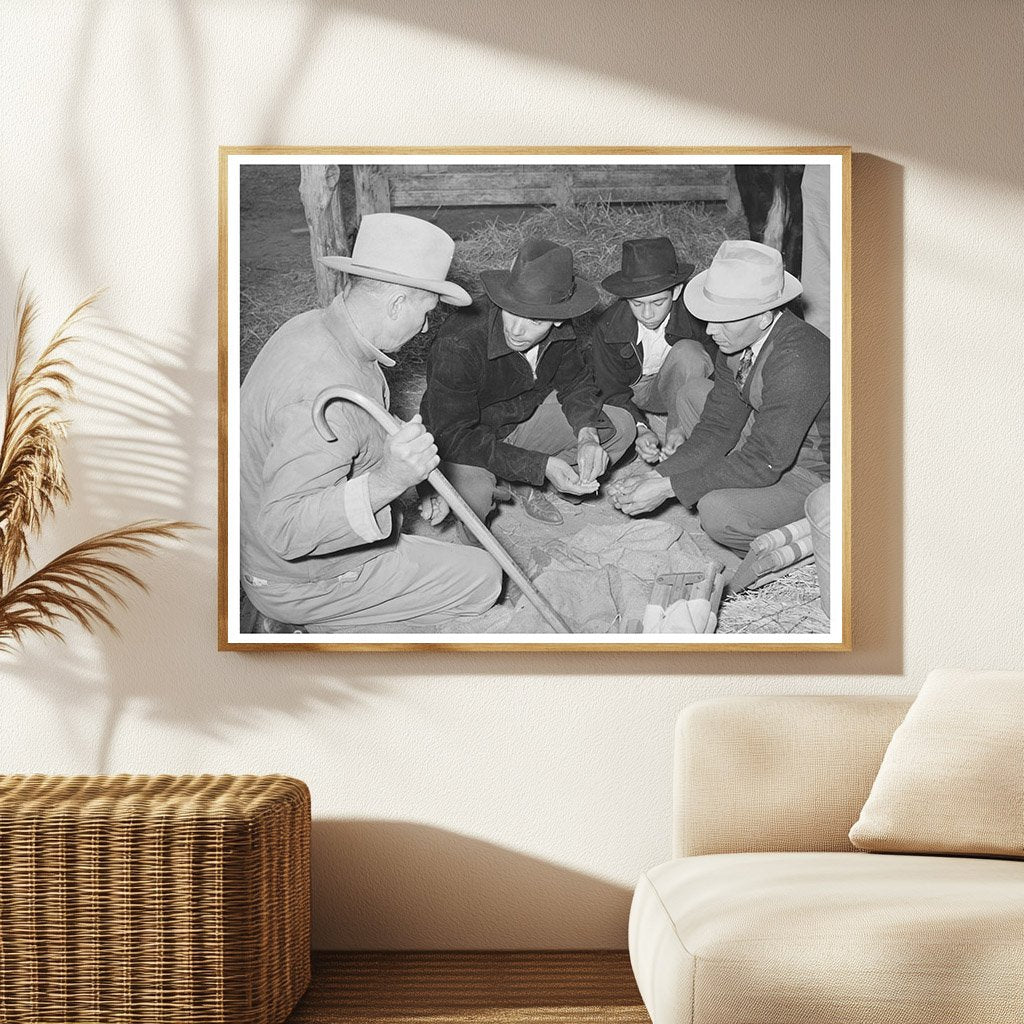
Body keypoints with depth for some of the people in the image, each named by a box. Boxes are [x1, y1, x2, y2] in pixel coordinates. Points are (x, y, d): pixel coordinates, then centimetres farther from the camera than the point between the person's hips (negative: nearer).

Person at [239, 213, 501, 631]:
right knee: (481, 579, -3)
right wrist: (385, 481, -46)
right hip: (302, 584, -10)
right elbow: (284, 529, -38)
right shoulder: (322, 395, -35)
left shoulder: (310, 326, -2)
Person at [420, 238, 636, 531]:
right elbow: (455, 437, -33)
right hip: (456, 441, -6)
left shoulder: (561, 332, -16)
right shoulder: (458, 345, -35)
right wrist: (542, 465, -38)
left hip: (523, 419, 6)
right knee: (473, 496, -39)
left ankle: (526, 486, 9)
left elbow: (576, 382, 4)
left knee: (620, 427, -3)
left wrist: (587, 436, -18)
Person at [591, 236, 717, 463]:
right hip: (635, 391, 1)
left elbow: (716, 379, -19)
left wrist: (683, 428, -35)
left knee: (688, 352, -34)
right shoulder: (609, 328, -21)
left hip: (678, 385, -1)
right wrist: (640, 430, -34)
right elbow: (613, 393, -13)